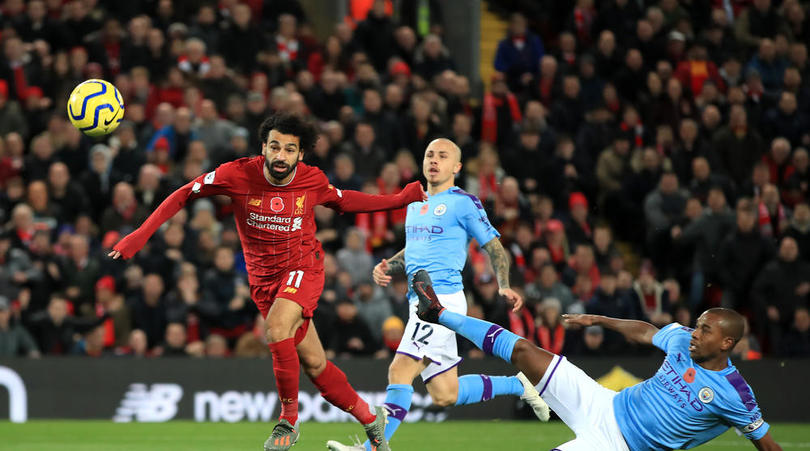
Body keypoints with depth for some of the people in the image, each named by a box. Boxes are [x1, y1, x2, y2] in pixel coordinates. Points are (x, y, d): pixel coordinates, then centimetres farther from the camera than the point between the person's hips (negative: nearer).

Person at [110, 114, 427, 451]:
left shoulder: (312, 181, -10)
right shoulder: (239, 174, -15)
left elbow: (342, 201, 13)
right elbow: (183, 195, -7)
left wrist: (401, 199, 11)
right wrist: (141, 235, -14)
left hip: (303, 268, -2)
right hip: (263, 279, 2)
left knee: (277, 327, -31)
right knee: (314, 364, 4)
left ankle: (289, 420, -15)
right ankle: (370, 419, 24)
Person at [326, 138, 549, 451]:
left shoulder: (463, 203, -2)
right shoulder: (415, 204, 21)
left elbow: (495, 249, -1)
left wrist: (504, 287, -17)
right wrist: (387, 269, 13)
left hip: (443, 298, -8)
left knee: (400, 370, -19)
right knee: (445, 396, 8)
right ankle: (517, 385, 27)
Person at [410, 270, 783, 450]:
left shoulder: (734, 395, -18)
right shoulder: (683, 341, -1)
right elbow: (644, 332, 18)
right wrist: (597, 320, 23)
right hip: (605, 405, 6)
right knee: (523, 350, 0)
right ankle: (440, 314, 13)